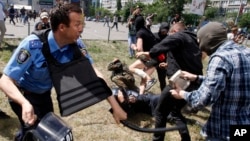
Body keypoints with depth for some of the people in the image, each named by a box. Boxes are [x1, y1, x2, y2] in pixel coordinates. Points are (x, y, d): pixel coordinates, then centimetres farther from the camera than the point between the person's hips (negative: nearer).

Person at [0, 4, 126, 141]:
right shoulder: (32, 45, -35)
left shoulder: (76, 44, -23)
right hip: (23, 95, -5)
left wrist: (115, 105, -28)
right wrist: (25, 103, -54)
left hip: (45, 94, 5)